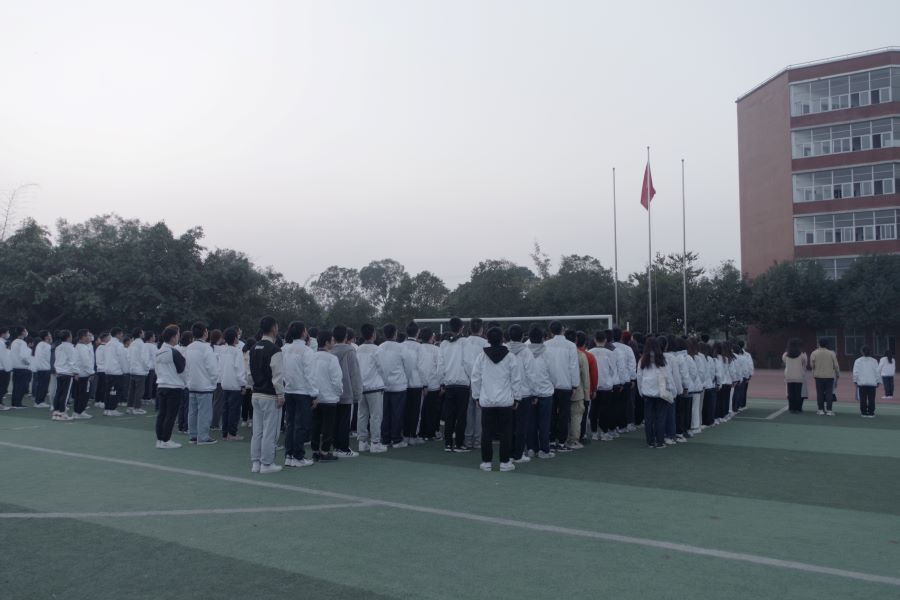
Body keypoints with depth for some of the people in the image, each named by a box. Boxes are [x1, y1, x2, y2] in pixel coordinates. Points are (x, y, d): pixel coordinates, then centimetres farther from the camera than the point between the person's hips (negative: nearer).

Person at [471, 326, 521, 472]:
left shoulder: (481, 356, -1)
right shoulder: (510, 357, -3)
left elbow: (475, 378, 4)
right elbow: (516, 380, 0)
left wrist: (476, 396, 15)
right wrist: (516, 398, 10)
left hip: (486, 401, 1)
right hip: (505, 400, -1)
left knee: (486, 432, 7)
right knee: (505, 432, 6)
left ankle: (486, 462, 12)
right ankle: (504, 462, 9)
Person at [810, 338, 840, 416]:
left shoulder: (814, 353, -4)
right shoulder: (831, 354, -3)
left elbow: (812, 365, 0)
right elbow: (836, 366, 1)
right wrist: (838, 374, 13)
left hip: (818, 376, 0)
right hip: (829, 376, 0)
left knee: (820, 393, 5)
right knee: (829, 393, 3)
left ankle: (821, 410, 6)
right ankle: (829, 410, 1)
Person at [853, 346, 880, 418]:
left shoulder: (858, 361, 0)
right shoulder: (874, 361, 4)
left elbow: (855, 372, -3)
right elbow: (877, 372, 6)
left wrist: (855, 381, 6)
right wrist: (878, 382, 13)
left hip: (861, 383, -1)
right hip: (872, 383, 1)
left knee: (863, 399, 3)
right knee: (871, 399, 2)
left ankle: (864, 413, 3)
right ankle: (871, 413, 0)